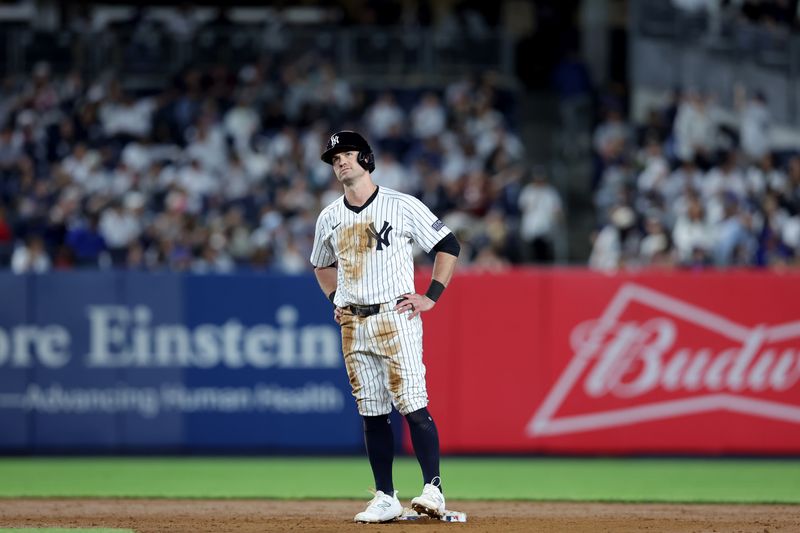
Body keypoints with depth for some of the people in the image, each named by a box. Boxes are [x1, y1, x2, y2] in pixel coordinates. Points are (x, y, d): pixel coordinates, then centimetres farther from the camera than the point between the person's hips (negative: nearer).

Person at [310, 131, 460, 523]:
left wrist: (431, 297, -5)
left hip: (395, 318, -5)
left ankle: (432, 490, -15)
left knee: (413, 406, -14)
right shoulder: (329, 218, 11)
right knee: (372, 413, 6)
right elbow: (322, 264, 30)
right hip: (353, 325, 5)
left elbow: (448, 245, 1)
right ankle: (385, 499, 9)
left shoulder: (402, 206, -3)